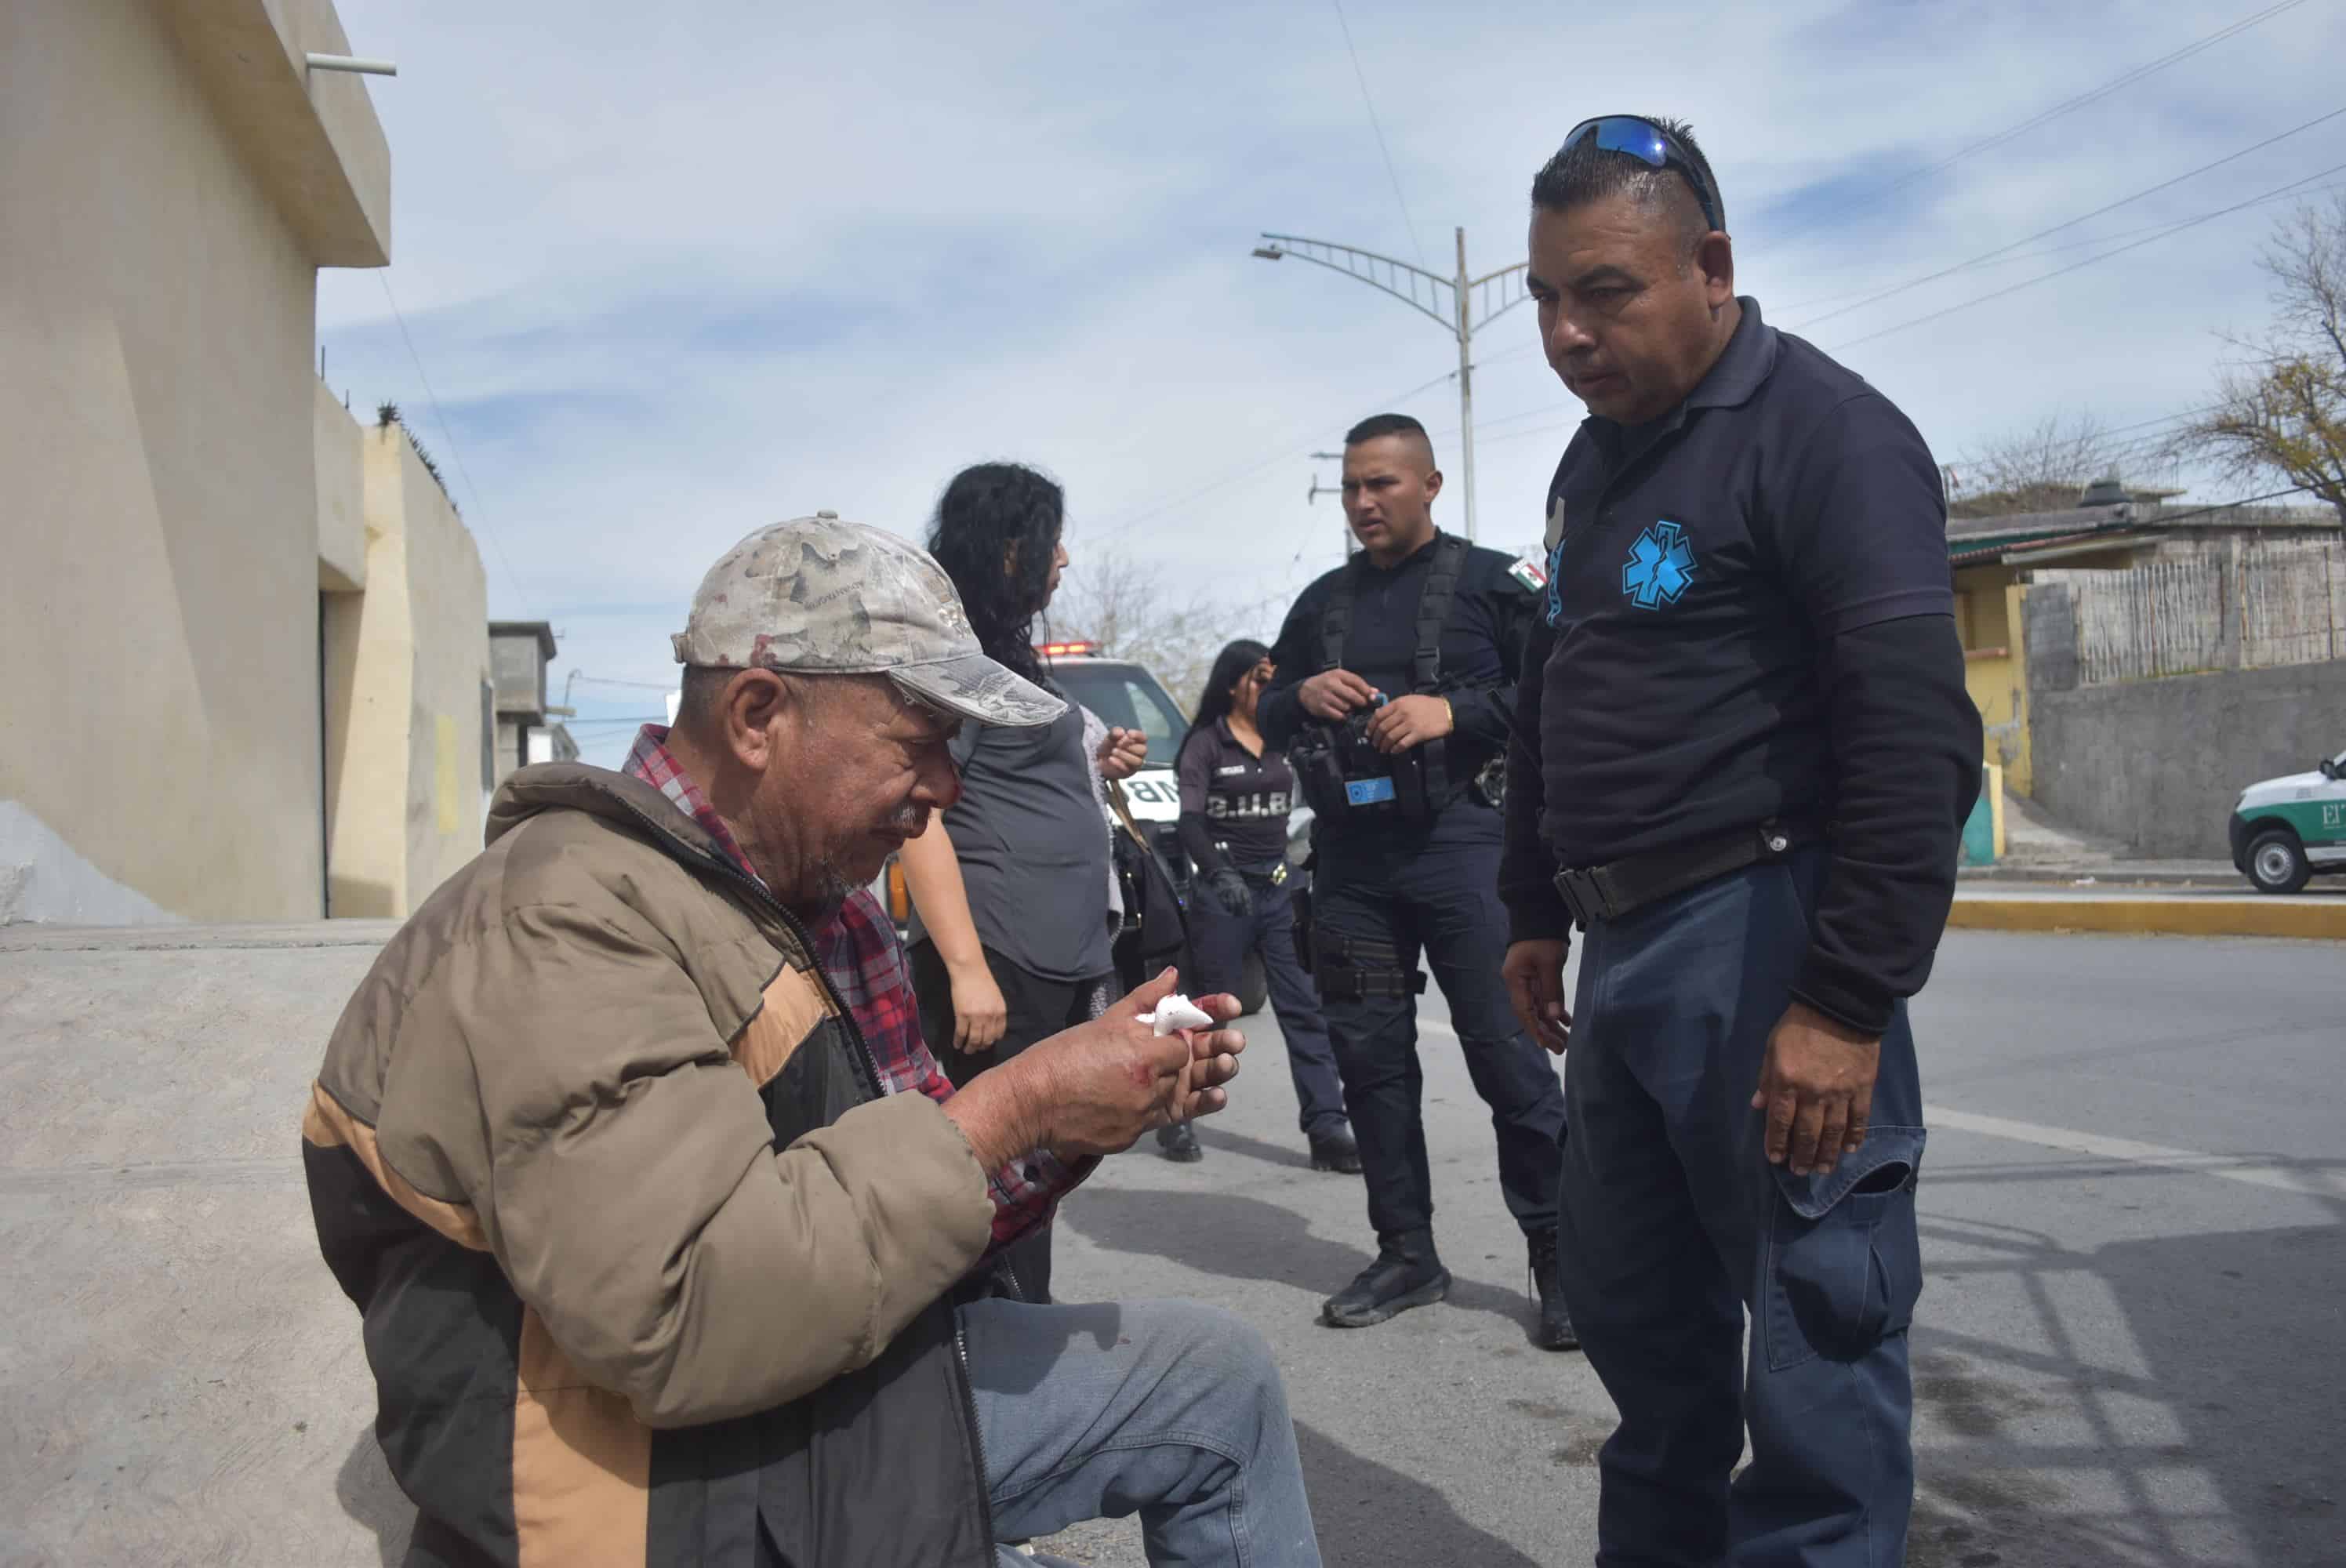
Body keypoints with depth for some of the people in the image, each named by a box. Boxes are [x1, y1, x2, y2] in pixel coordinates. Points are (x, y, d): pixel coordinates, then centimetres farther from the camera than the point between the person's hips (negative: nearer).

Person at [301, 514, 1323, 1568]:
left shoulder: (808, 903, 8)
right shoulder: (564, 921, -23)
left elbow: (892, 1188, 10)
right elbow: (680, 1317, -33)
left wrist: (1084, 1117, -7)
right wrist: (1012, 1107, -26)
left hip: (852, 1401, 9)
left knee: (1221, 1378, 14)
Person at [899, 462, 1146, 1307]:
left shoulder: (1009, 652, 18)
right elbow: (919, 817, -18)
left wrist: (1095, 764, 12)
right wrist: (966, 968, -24)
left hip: (1062, 956, 10)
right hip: (997, 958, -10)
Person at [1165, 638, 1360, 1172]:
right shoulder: (1206, 744, -5)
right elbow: (1190, 822, -16)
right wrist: (1219, 871, -31)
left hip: (1280, 888, 4)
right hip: (1224, 892, -4)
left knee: (1306, 1008, -2)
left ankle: (1327, 1130, -2)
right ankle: (1174, 1117, 21)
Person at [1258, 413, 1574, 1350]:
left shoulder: (1489, 584, 2)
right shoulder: (1323, 601, 17)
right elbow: (1268, 714, 21)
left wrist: (1455, 711, -18)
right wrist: (1302, 695, -1)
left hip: (1459, 843, -5)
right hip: (1349, 857, 6)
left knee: (1506, 1050, -6)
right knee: (1369, 1053, 8)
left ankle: (1558, 1256, 4)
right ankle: (1406, 1254, 20)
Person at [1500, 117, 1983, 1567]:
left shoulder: (1822, 432, -10)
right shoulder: (1593, 462, 17)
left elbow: (1920, 740, -18)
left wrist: (1851, 1002, -21)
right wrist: (1538, 910, 21)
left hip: (1758, 934, -8)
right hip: (1625, 946, 8)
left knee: (1817, 1329, 0)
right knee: (1633, 1308, 16)